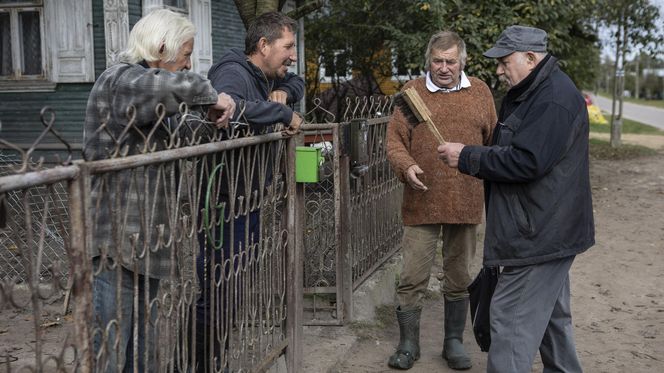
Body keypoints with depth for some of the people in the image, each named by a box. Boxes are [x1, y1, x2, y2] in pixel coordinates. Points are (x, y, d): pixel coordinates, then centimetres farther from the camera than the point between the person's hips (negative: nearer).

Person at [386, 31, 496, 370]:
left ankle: (454, 342, 27)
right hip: (421, 202, -2)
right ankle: (409, 344, 18)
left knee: (459, 278, 12)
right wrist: (406, 167, -17)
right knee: (412, 278, 2)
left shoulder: (480, 92, 8)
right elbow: (394, 140, 1)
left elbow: (492, 141, 12)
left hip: (465, 203, 2)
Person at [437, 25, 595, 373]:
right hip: (548, 230, 11)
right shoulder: (527, 94, 15)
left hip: (540, 234, -11)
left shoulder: (555, 99, -19)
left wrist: (466, 157, -18)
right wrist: (470, 156, 7)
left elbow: (526, 161, -26)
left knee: (511, 318, -8)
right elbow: (508, 150, 23)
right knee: (552, 315, 21)